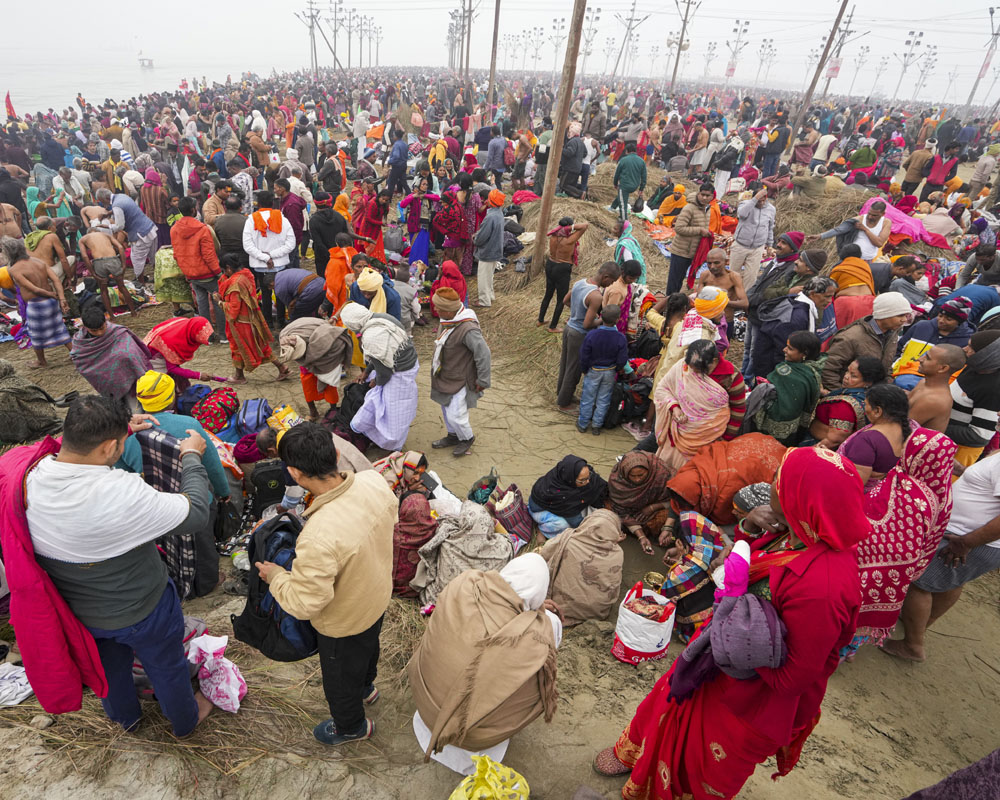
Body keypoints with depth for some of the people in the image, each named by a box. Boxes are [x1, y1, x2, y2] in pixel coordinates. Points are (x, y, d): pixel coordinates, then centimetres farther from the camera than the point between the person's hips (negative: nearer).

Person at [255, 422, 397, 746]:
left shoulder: (319, 537, -46)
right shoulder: (374, 482, -26)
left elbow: (304, 604, -31)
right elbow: (391, 516, -3)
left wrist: (275, 576, -14)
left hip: (345, 623, -6)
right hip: (379, 597, 6)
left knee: (339, 676, 28)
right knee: (368, 649, 37)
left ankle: (351, 726, 58)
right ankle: (365, 688, 68)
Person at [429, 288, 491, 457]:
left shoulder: (468, 329, -31)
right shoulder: (446, 320, -3)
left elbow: (484, 354, -26)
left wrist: (482, 381, -19)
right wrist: (436, 363, 22)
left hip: (460, 381, -9)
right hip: (444, 378, 9)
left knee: (455, 416, -1)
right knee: (446, 409, 23)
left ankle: (467, 438, 29)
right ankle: (453, 436, 47)